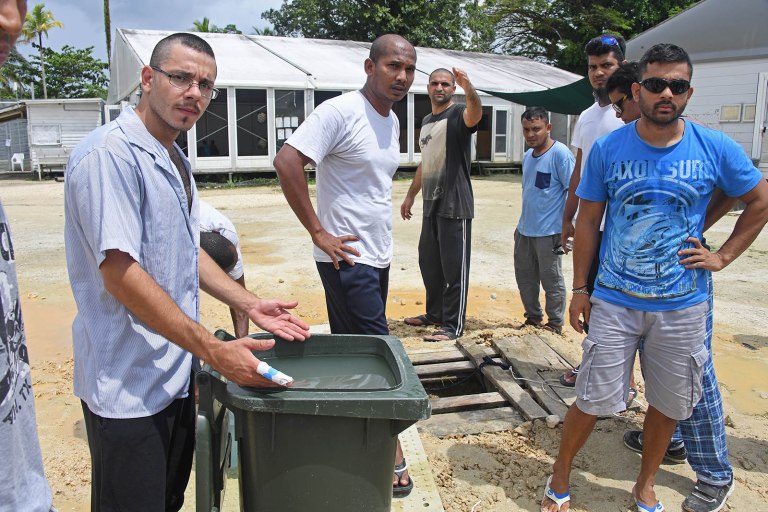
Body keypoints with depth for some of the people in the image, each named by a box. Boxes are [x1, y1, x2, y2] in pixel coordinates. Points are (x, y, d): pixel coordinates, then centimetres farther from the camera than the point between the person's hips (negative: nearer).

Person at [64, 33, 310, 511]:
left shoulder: (175, 161, 11)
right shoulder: (110, 153, -19)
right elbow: (120, 274, -25)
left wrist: (251, 304, 8)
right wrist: (216, 351, -25)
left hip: (175, 375, 9)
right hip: (129, 386, -9)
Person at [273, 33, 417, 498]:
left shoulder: (391, 120, 12)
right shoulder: (341, 112, -16)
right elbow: (287, 161, -24)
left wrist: (382, 243, 16)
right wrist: (318, 232, -21)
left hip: (379, 257, 9)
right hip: (348, 257, -9)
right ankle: (391, 455, 15)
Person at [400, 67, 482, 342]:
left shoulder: (458, 114, -5)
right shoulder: (426, 121, 17)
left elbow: (475, 114, -31)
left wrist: (468, 88, -50)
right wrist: (410, 196, 23)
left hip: (455, 206, -8)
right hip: (431, 205, 8)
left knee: (454, 267, -3)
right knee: (429, 262, 16)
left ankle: (453, 326, 5)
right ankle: (435, 313, 31)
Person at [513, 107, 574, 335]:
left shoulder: (560, 153, -12)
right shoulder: (528, 156, 12)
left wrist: (566, 225, -16)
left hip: (548, 232, -8)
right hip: (525, 230, 8)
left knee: (551, 280, 4)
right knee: (524, 277, 16)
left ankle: (555, 324, 19)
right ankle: (534, 317, 32)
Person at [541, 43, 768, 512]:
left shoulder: (716, 149, -4)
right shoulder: (608, 149, -5)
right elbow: (589, 222, 1)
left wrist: (723, 255, 2)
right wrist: (579, 289, 0)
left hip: (683, 306, 2)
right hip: (614, 302, -1)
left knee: (669, 404, 14)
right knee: (592, 401, 2)